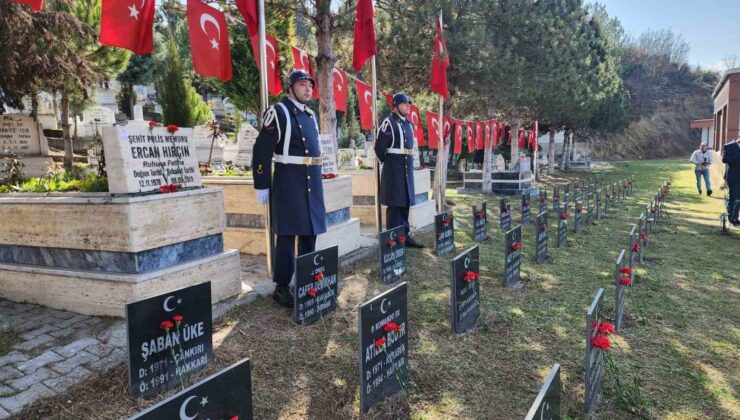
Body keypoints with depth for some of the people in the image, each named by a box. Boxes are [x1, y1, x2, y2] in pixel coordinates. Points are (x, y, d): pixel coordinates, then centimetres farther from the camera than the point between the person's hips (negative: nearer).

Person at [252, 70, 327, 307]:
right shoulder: (278, 112, -7)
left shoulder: (311, 115, 15)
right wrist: (261, 186, -13)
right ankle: (281, 287, 7)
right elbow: (262, 151, -11)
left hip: (312, 183, 7)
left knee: (310, 232, 11)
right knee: (287, 235, -3)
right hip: (288, 182, -7)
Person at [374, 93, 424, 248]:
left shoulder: (409, 123, 15)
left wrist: (410, 161, 18)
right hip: (394, 169, -8)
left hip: (407, 167, 8)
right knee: (394, 204, -4)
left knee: (405, 203, 12)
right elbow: (379, 147, -13)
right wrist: (388, 162, -2)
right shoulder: (389, 122, -10)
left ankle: (405, 235, 20)